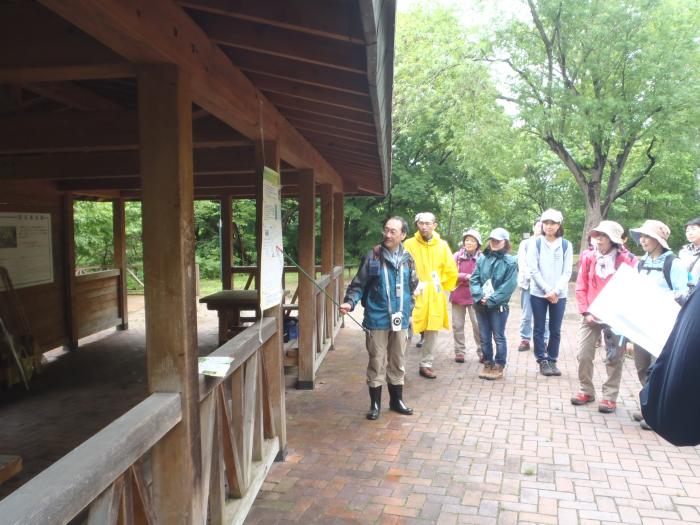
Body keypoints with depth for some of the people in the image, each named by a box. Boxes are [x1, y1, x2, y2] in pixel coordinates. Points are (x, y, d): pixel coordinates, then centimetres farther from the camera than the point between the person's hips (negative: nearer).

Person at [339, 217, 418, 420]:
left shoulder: (407, 259, 4)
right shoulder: (372, 257, -8)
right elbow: (359, 285, -6)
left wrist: (409, 312, 14)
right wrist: (350, 302, -22)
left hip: (400, 321, 4)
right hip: (377, 320, -3)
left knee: (398, 363, 15)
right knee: (377, 363, 4)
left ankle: (397, 400, 31)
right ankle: (375, 403, 19)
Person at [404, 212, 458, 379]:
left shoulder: (442, 245, 3)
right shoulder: (409, 244, -7)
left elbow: (451, 271, 9)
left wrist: (439, 286, 8)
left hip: (435, 297, 4)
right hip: (414, 296, -3)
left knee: (432, 331, 10)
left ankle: (426, 365, 23)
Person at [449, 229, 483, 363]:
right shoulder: (457, 256, -1)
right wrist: (466, 276, -17)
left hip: (474, 296, -2)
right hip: (458, 295, 2)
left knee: (478, 325, -2)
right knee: (457, 325, 9)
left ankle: (482, 352, 11)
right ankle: (459, 352, 20)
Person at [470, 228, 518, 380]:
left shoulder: (510, 262, -5)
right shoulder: (482, 259, 6)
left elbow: (508, 286, -12)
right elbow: (474, 279, 4)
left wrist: (491, 300, -17)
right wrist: (480, 296, -12)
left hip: (499, 306, -4)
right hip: (481, 305, 4)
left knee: (499, 337, 5)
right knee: (485, 338, 12)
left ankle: (499, 367, 16)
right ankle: (488, 365, 24)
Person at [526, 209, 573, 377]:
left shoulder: (566, 245, 2)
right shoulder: (536, 243, -1)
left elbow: (567, 272, -1)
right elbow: (533, 270, -6)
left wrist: (555, 290, -13)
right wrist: (547, 290, -12)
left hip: (559, 295, 1)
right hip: (538, 293, -1)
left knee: (555, 330, 8)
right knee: (539, 329, 5)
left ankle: (552, 360, 21)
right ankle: (542, 361, 15)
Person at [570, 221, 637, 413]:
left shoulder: (626, 259, -8)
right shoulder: (588, 256, -1)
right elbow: (581, 287, 2)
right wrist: (585, 312, -5)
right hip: (591, 316, 2)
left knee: (614, 357, 5)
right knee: (583, 355, 4)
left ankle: (610, 396, 18)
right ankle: (586, 391, 23)